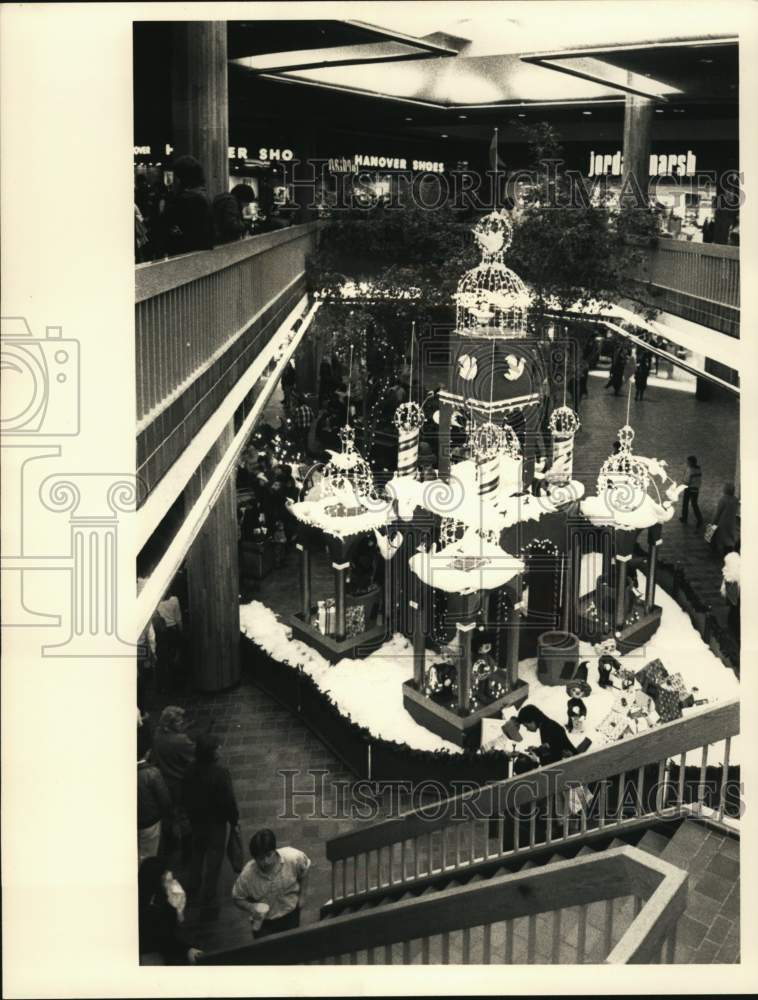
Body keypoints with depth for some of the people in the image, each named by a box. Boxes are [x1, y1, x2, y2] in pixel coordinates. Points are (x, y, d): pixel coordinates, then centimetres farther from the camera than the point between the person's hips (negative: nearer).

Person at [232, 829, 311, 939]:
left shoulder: (294, 858, -29)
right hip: (263, 921, -1)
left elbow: (304, 871, -4)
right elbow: (237, 899, -11)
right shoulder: (247, 875, -29)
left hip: (290, 916, 1)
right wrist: (251, 907, -29)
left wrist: (302, 896, -3)